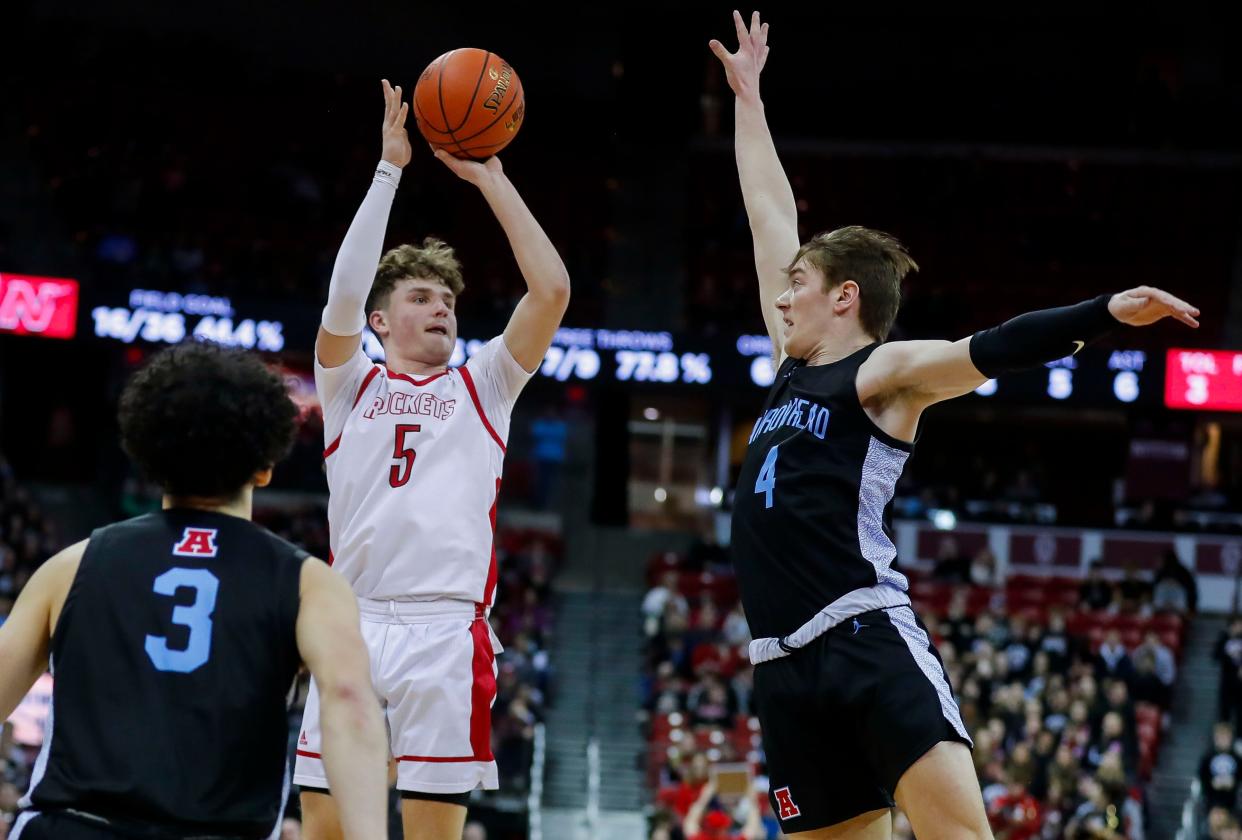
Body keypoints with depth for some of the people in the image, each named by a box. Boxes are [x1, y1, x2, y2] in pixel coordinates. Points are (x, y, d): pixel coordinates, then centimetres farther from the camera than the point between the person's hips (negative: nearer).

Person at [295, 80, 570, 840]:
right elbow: (343, 297, -5)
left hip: (448, 629, 0)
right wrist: (389, 169, -4)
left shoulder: (484, 387, 16)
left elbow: (552, 289, 3)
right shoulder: (350, 385, 14)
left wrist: (490, 178, 4)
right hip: (351, 625, 0)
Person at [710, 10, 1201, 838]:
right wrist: (748, 99, 34)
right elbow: (771, 220, 27)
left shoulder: (884, 371, 2)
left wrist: (1105, 314, -30)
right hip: (788, 666, 7)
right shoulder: (795, 371, 20)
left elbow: (988, 352, -15)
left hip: (870, 639, -7)